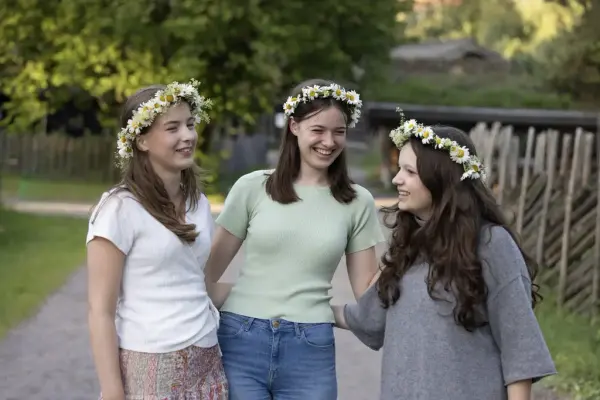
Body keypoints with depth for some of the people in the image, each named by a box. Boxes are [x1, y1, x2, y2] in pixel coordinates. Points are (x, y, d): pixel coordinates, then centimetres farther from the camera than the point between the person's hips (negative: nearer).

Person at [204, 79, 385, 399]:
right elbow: (209, 271, 5)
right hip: (242, 342, -1)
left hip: (310, 351, 1)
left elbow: (367, 288, 7)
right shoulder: (253, 187, 1)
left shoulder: (357, 202, 4)